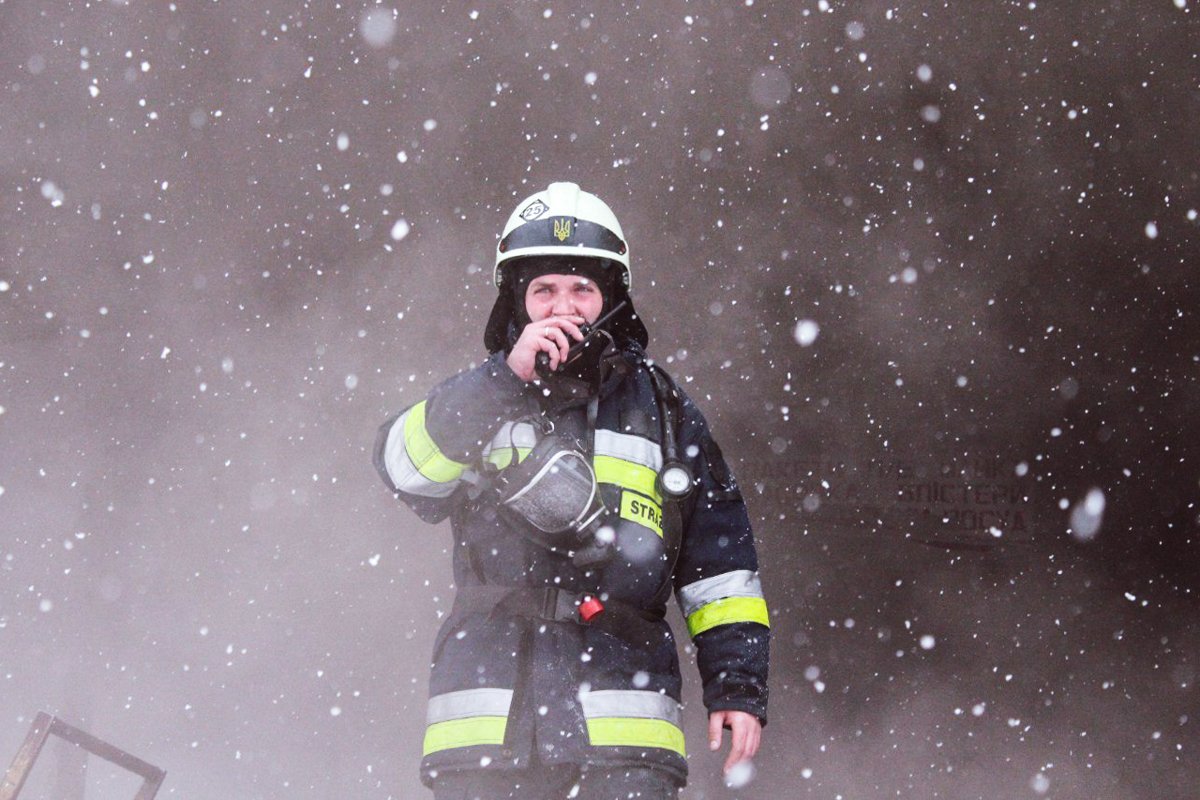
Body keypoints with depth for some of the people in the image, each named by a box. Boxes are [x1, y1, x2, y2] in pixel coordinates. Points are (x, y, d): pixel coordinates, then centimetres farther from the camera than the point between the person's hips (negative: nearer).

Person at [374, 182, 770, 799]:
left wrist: (738, 683, 7)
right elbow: (403, 466, -6)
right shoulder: (473, 402, 15)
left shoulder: (661, 412, 17)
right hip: (487, 713, 0)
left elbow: (719, 563, 16)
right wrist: (505, 379, -14)